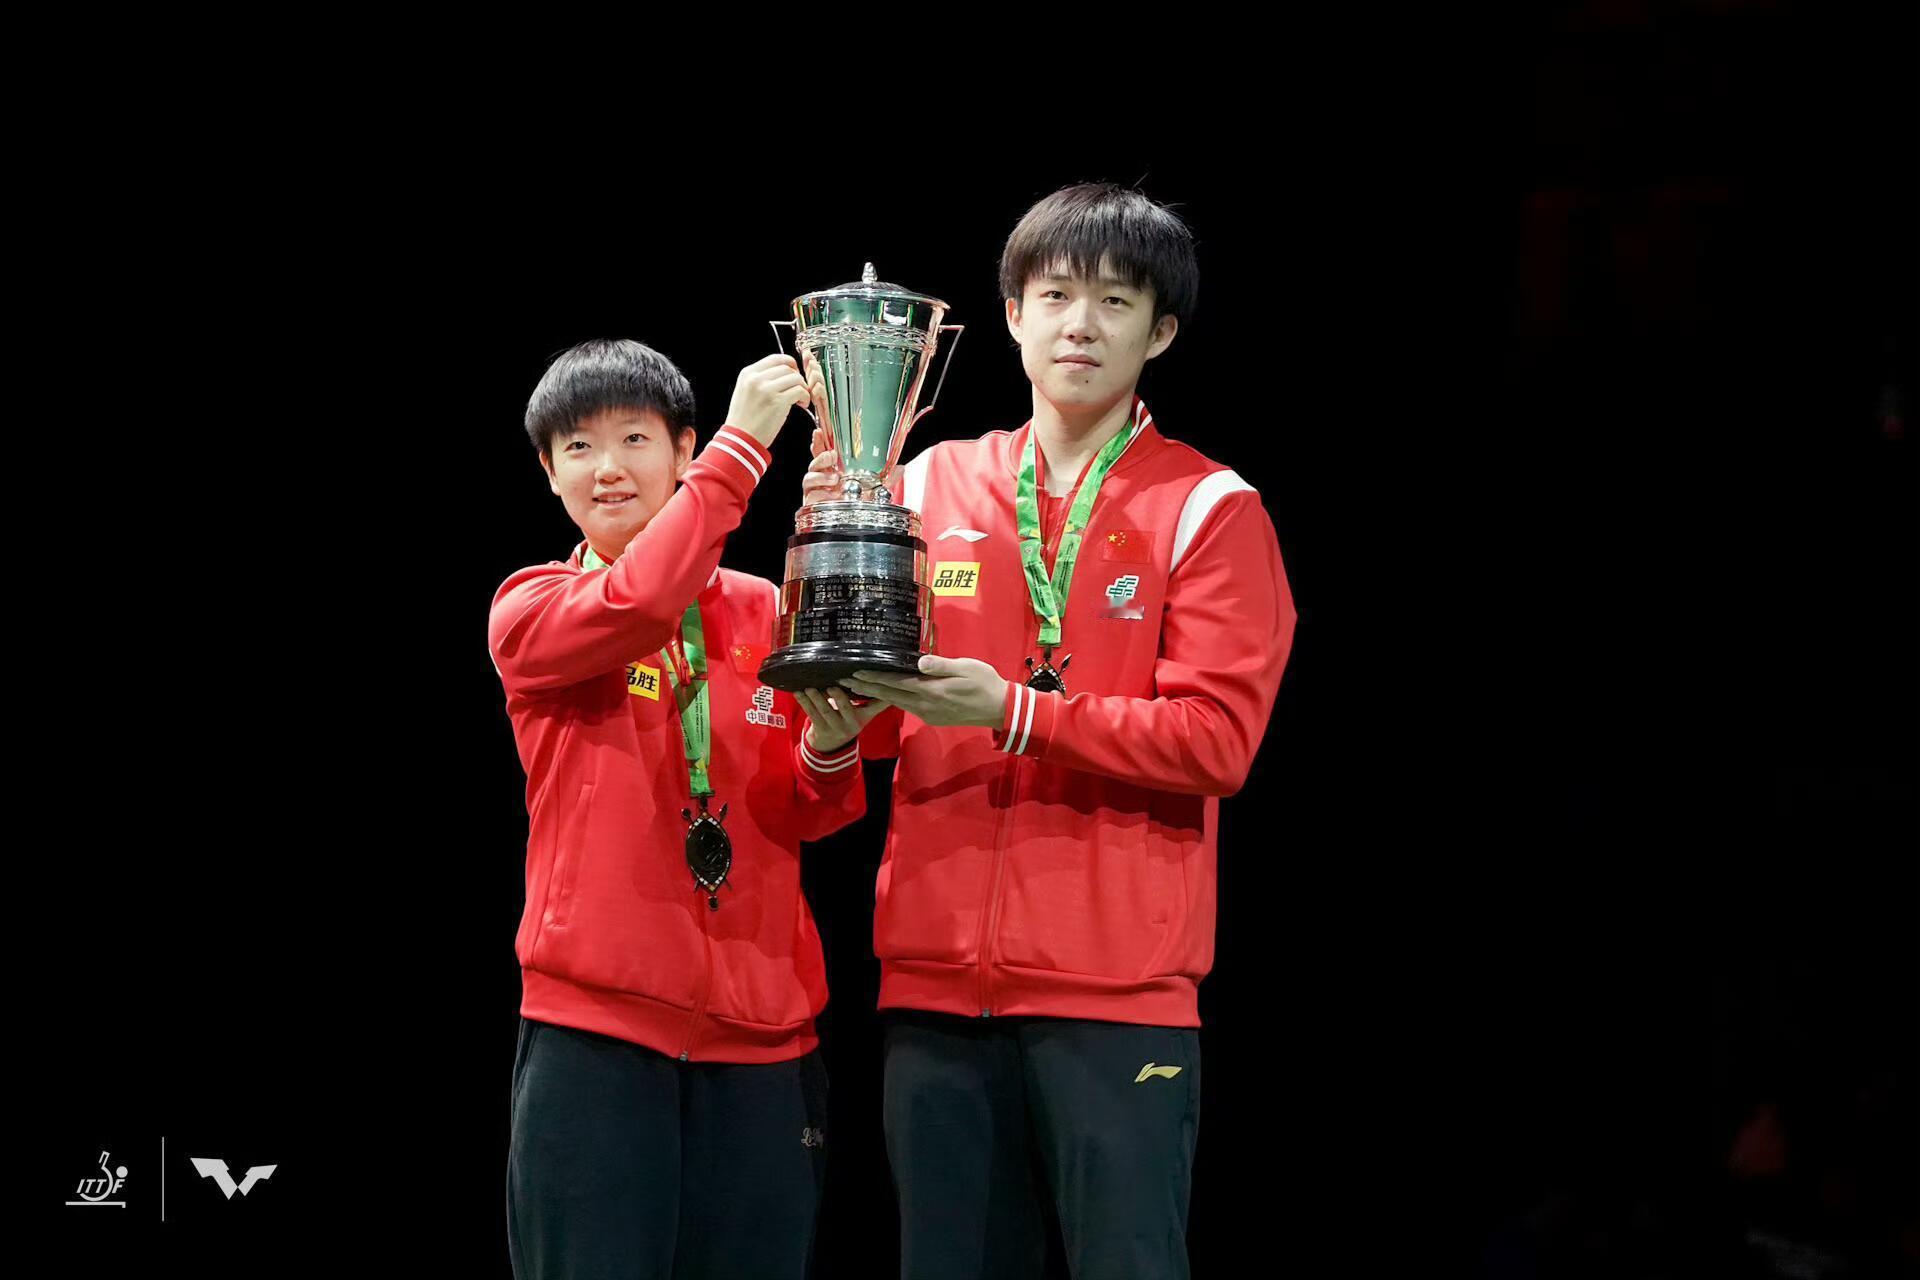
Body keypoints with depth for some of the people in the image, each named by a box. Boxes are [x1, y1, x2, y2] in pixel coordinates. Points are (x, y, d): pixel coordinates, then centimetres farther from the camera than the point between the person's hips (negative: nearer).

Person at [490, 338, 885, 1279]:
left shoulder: (762, 612, 12)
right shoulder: (531, 611, 2)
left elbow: (797, 814, 6)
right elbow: (633, 606, -20)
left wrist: (829, 746, -16)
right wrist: (743, 444, -18)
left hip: (759, 1027, 3)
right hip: (596, 1025, -3)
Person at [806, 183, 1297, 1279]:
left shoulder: (1210, 510, 2)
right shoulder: (929, 487, 11)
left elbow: (1216, 737, -8)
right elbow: (871, 728, 9)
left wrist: (1016, 714, -17)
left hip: (1119, 986, -3)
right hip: (939, 976, 4)